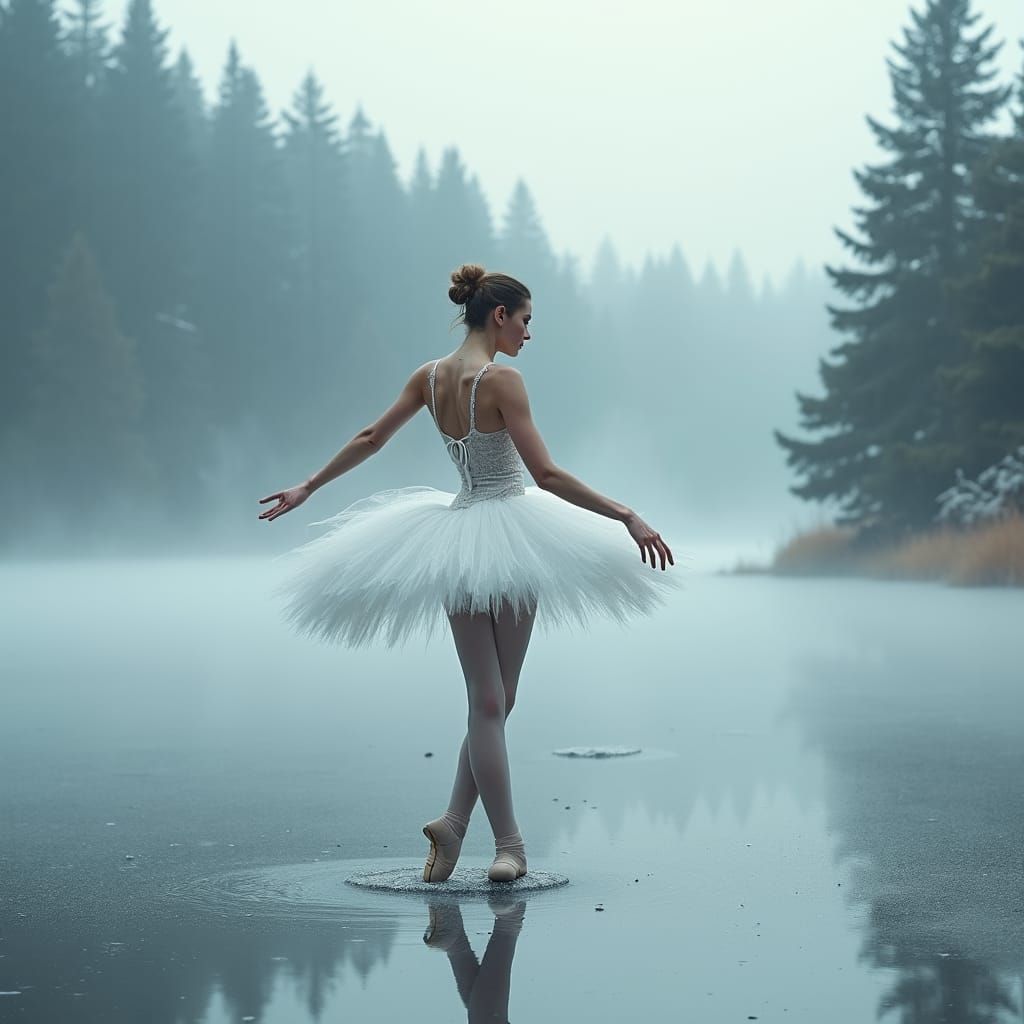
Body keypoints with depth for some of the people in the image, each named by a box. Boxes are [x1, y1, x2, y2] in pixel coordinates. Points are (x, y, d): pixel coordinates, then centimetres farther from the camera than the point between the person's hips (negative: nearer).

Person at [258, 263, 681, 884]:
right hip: (510, 533, -6)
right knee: (497, 699, 1)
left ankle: (455, 823, 3)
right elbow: (546, 474, -19)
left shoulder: (430, 377, 5)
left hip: (455, 536, 6)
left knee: (487, 701, 9)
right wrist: (627, 516, -17)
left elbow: (369, 440, 14)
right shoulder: (501, 379, -14)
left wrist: (307, 488, 28)